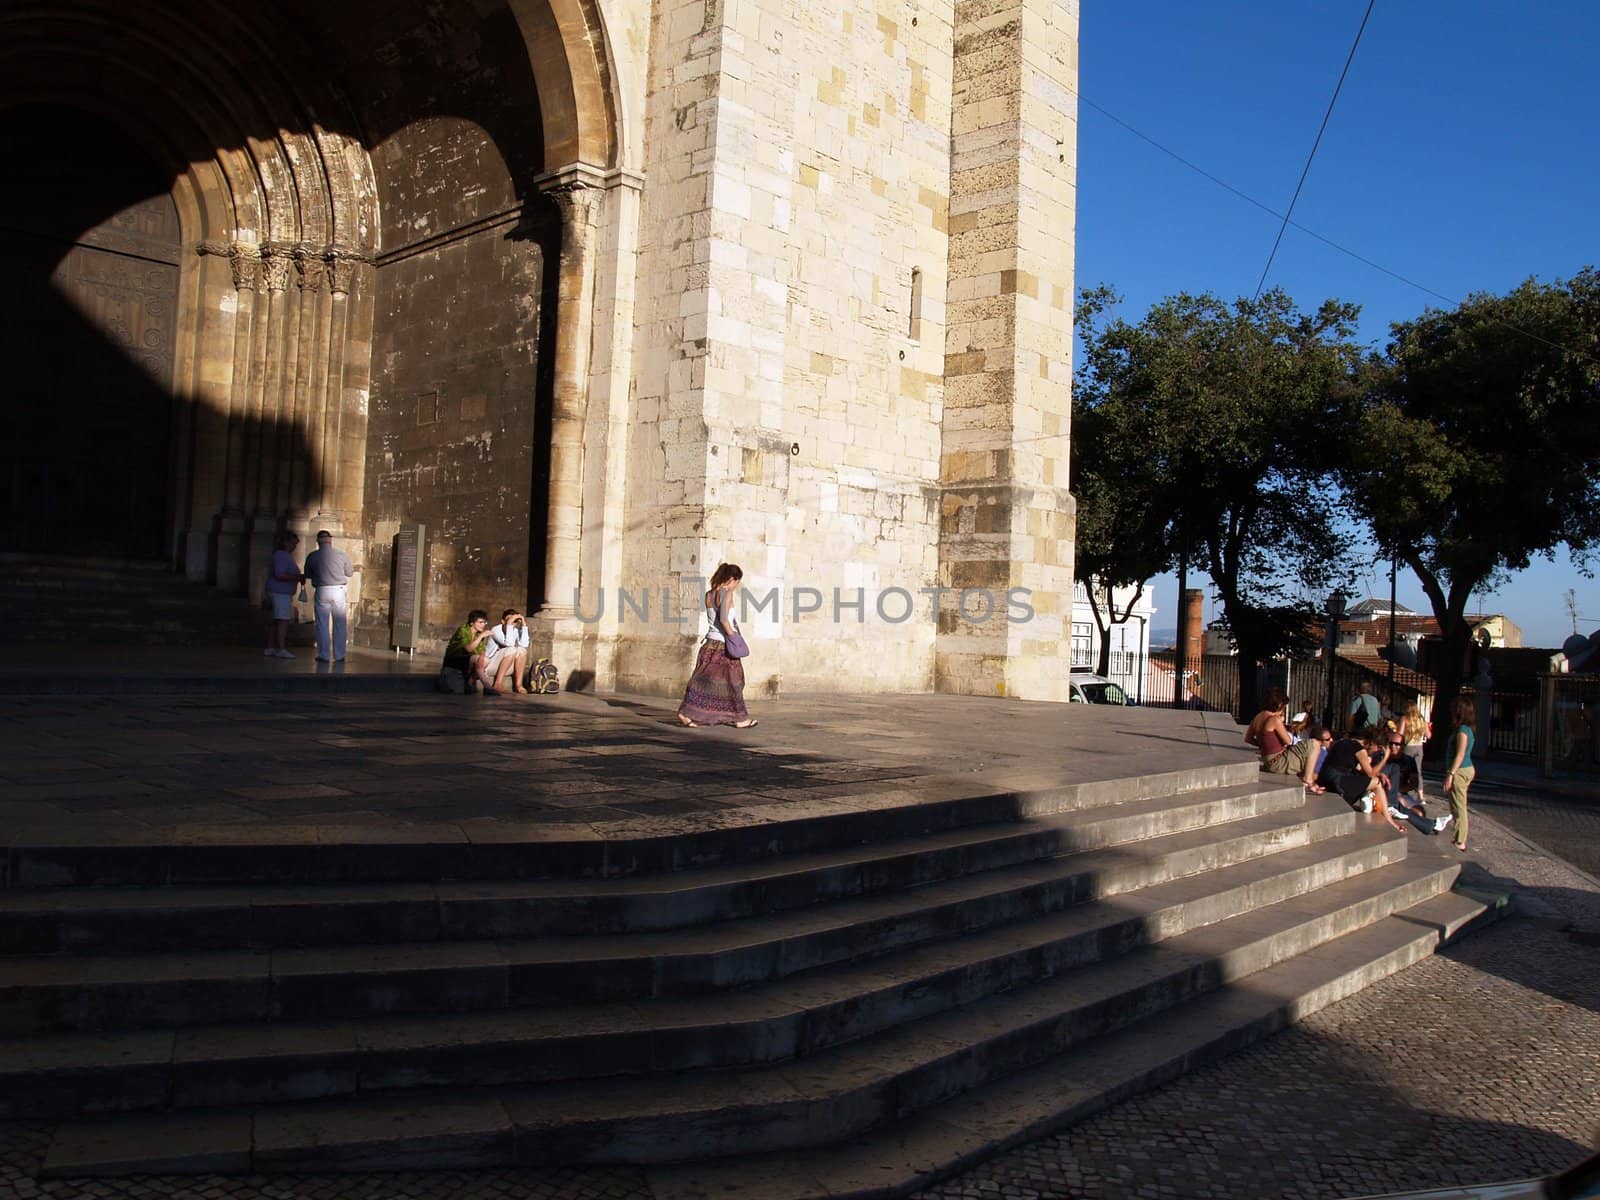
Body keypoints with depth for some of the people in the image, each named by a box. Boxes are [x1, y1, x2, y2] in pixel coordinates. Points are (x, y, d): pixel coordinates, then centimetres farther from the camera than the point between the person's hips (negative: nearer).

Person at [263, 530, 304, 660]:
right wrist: (298, 577, -21)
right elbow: (279, 575, -23)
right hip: (280, 592, -11)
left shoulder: (287, 555, 18)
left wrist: (299, 577, 9)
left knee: (277, 622, 11)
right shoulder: (281, 555, -14)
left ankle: (270, 649, 15)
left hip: (283, 593, 11)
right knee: (283, 620, -11)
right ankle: (281, 649, -11)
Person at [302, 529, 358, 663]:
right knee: (339, 624, 7)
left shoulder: (312, 556, -2)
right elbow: (349, 572, 8)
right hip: (339, 590, 1)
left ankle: (324, 655, 7)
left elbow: (308, 575, 10)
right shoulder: (341, 554, -3)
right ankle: (339, 655, 9)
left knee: (322, 624, 6)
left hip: (322, 591, -1)